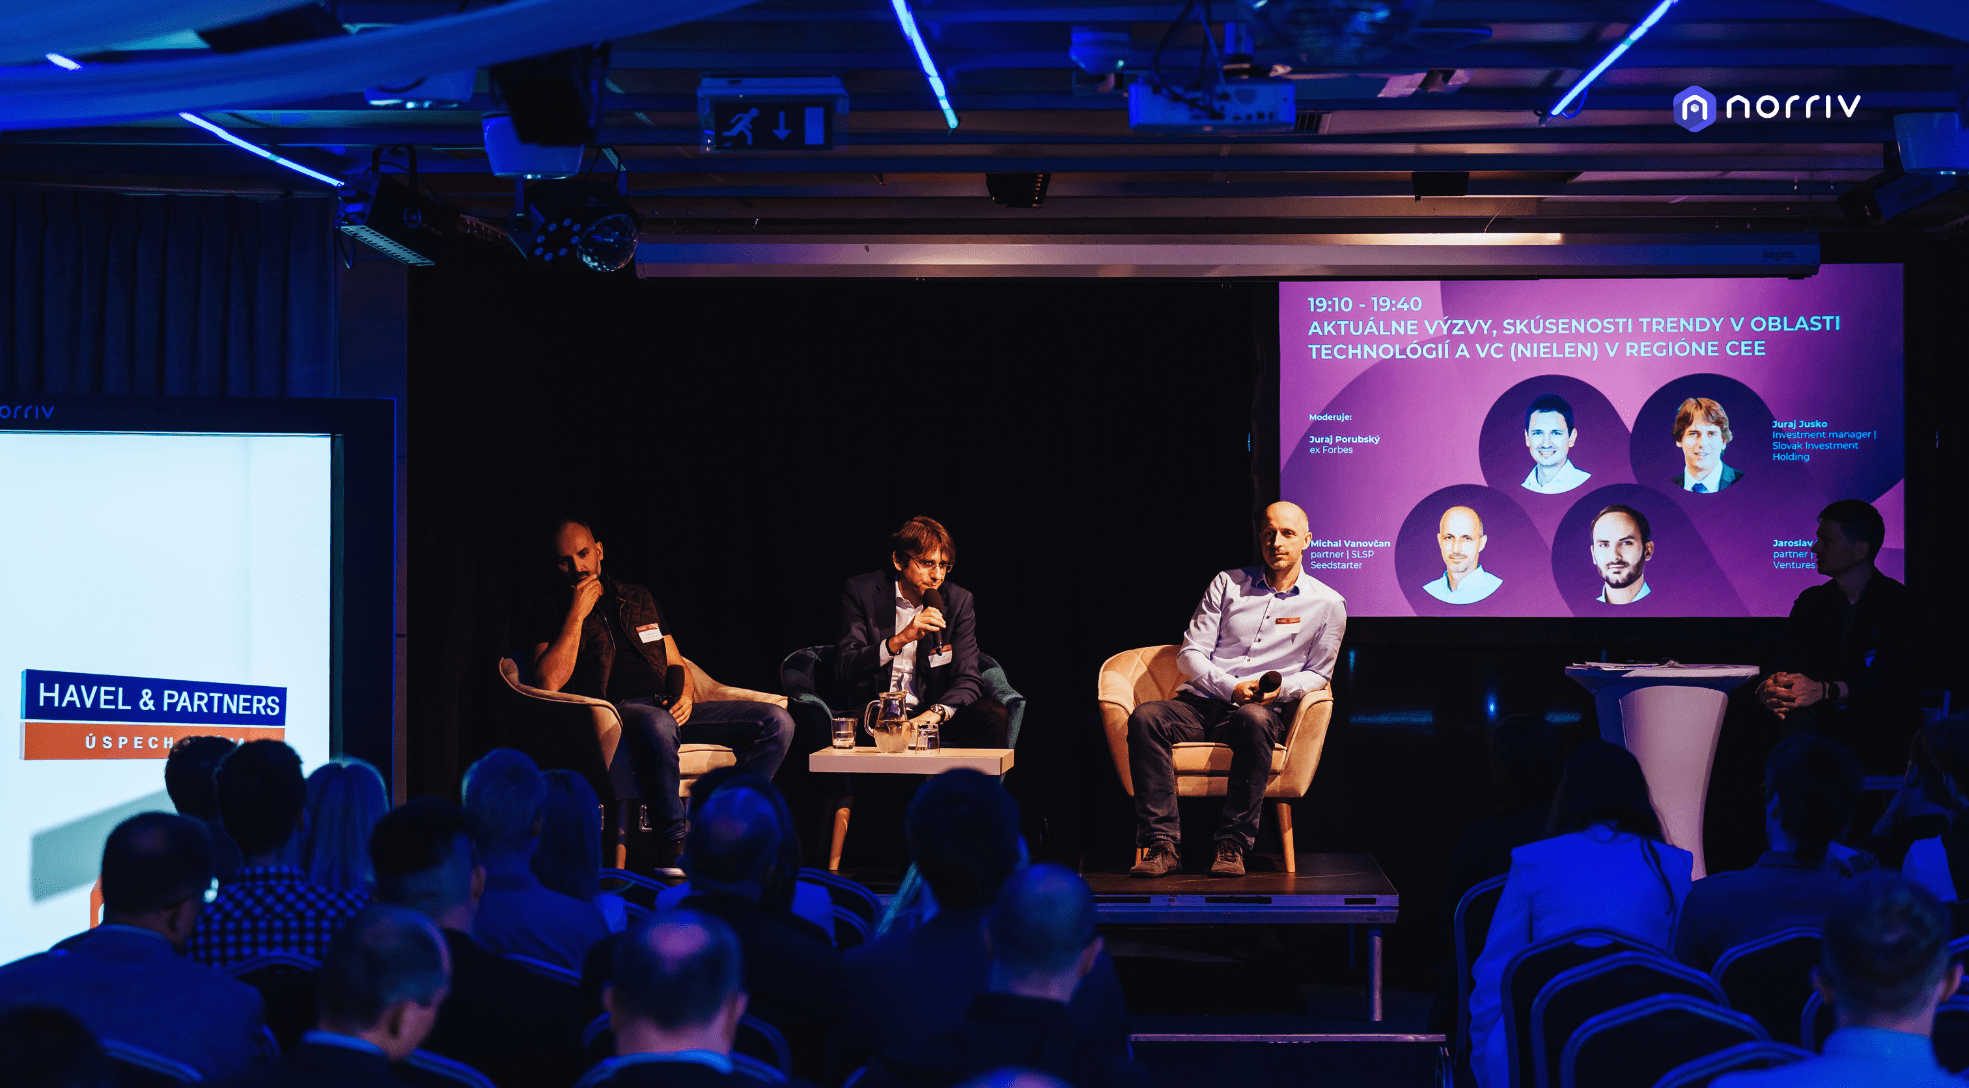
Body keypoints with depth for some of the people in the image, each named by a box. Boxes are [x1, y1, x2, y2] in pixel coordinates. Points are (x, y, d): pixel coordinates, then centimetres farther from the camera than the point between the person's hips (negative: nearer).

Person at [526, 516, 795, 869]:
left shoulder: (637, 597, 26)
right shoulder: (551, 608, 11)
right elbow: (550, 682, -5)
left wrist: (686, 695, 3)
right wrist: (577, 614, -3)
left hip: (670, 709, 6)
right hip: (615, 713, -6)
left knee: (777, 720, -14)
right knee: (657, 724, -44)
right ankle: (674, 849, -34)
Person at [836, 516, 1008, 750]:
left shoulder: (958, 601, 3)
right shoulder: (860, 592, -4)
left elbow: (969, 679, -3)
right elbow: (844, 671, -13)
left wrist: (935, 713, -25)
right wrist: (900, 639, -28)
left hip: (930, 713, 2)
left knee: (993, 715, -24)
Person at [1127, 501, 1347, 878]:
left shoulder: (1327, 604, 9)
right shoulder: (1228, 583, 12)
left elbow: (1318, 674, 14)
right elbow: (1191, 653, 8)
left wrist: (1280, 689, -8)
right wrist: (1230, 688, -9)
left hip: (1264, 709, -2)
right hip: (1202, 702, 2)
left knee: (1254, 719, -40)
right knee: (1145, 717, -30)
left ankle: (1233, 845, -36)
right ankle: (1162, 844, -33)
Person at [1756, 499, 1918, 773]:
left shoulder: (1900, 603, -4)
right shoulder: (1811, 602, 15)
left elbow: (1893, 678, -18)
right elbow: (1787, 664, 1)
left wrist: (1825, 690, -35)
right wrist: (1768, 688, -26)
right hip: (1825, 725, 5)